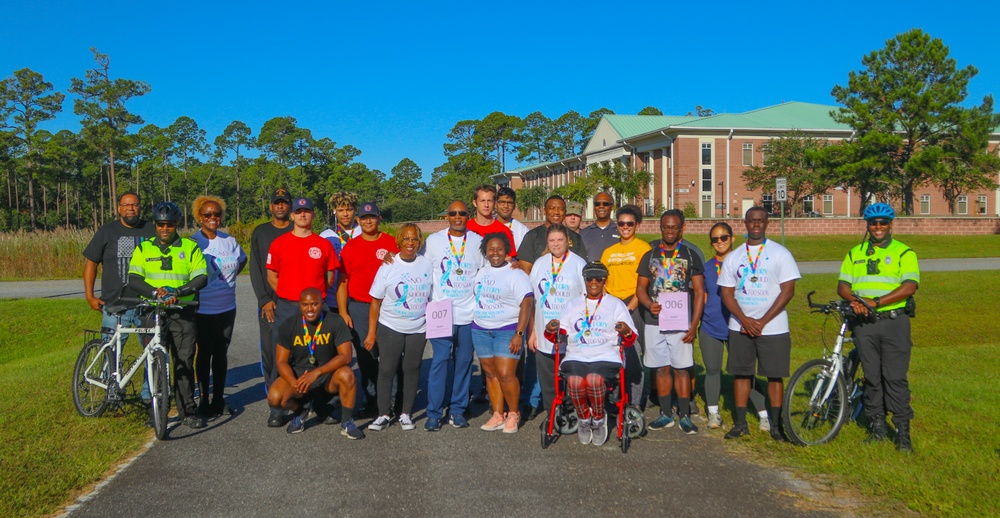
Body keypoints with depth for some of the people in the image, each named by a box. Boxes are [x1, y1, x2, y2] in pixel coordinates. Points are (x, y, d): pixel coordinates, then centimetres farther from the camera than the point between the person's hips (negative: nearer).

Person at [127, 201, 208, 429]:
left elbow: (201, 278, -3)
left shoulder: (190, 248, 6)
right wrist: (154, 292, -17)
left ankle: (188, 410, 7)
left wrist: (178, 292, -18)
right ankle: (155, 410, 14)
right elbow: (134, 279, 1)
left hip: (182, 313, -1)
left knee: (184, 362, -1)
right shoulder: (143, 248, 10)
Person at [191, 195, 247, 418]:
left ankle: (219, 399, 20)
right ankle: (204, 400, 15)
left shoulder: (229, 241, 5)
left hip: (227, 307, 4)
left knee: (221, 353, 10)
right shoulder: (193, 243, -7)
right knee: (204, 353, 6)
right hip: (203, 309, -4)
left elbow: (242, 260, 21)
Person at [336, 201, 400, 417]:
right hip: (358, 308, 1)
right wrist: (343, 312, 0)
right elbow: (342, 281, 7)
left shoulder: (392, 243, 3)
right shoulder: (350, 247, 7)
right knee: (365, 356, 4)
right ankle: (371, 401, 14)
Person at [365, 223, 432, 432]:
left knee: (412, 370, 7)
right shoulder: (388, 266, -4)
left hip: (419, 329, 2)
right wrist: (371, 333, -5)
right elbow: (376, 302, -2)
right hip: (390, 328, -1)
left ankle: (406, 414, 18)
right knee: (386, 370, -1)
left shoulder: (427, 264, 1)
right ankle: (384, 414, 9)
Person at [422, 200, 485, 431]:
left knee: (464, 361, 6)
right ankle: (434, 413, 1)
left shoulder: (478, 242, 7)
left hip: (469, 314, 2)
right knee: (439, 361, -5)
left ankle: (458, 409, 17)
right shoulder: (434, 240, 4)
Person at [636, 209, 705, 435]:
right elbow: (640, 288, 11)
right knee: (661, 369, 7)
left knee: (682, 369, -2)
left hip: (681, 321, -2)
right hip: (654, 321, 2)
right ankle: (666, 414, 16)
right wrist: (649, 304, -12)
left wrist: (694, 325, -7)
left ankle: (684, 415, 6)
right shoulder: (650, 256, 10)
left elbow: (699, 292, 2)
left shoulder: (691, 256, 4)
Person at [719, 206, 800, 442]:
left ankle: (776, 424, 11)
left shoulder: (780, 253, -1)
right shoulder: (734, 257, 8)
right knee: (741, 374, 6)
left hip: (773, 327, -3)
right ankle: (740, 423, 15)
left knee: (775, 376, 1)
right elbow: (727, 293, 6)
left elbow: (788, 290, -6)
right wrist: (745, 320, -10)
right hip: (739, 327, 3)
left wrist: (763, 321, -12)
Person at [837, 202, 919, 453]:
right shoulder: (855, 254, 14)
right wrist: (854, 299, -14)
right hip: (864, 323, 4)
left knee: (895, 377, -4)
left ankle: (903, 432, 3)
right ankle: (877, 428, 18)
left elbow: (910, 286, -11)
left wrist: (876, 301, -20)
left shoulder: (903, 253, 1)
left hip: (894, 322, -4)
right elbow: (843, 284, 8)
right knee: (872, 377, 9)